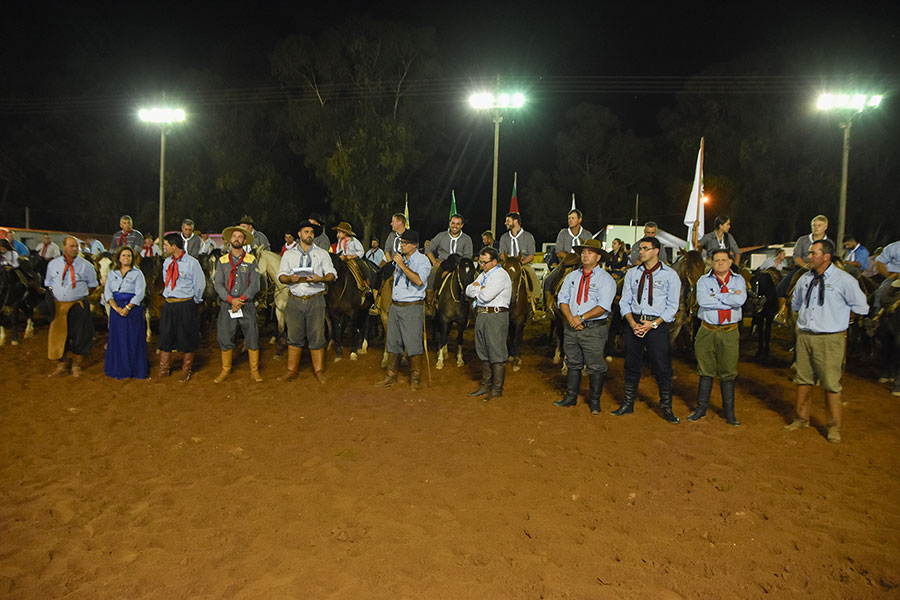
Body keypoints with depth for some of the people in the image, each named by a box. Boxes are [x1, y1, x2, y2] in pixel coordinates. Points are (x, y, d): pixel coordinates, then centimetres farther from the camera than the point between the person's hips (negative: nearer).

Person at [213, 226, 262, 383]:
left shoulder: (251, 260, 4)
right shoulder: (222, 261, 9)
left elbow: (255, 285, -3)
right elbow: (218, 284, 1)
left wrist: (241, 299, -14)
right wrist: (231, 299, -14)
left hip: (247, 306, -1)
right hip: (227, 305, 2)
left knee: (252, 338, -1)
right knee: (225, 338, 4)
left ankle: (254, 371, 9)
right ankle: (225, 370, 18)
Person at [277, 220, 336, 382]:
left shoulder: (322, 253, 9)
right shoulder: (288, 254, 12)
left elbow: (332, 274, 4)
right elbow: (281, 275, 7)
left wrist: (321, 279, -17)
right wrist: (290, 279, -16)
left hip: (315, 300, -1)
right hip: (295, 300, 1)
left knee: (316, 336, 0)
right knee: (294, 335, 5)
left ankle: (319, 371, 11)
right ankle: (292, 370, 16)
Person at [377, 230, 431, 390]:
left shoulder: (423, 261, -7)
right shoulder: (399, 257, 14)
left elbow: (419, 280, -25)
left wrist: (402, 265, -23)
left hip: (412, 307, -7)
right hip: (395, 305, 7)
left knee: (413, 342, -4)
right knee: (392, 341, 11)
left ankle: (415, 378, 8)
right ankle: (391, 375, 22)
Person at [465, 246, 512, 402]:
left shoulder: (500, 275, -13)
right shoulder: (484, 274, 17)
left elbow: (486, 296, -22)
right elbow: (469, 290, 11)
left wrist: (477, 289, -2)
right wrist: (481, 289, -7)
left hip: (496, 316, -9)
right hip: (481, 316, 9)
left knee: (497, 354, -3)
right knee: (483, 352, 15)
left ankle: (497, 389, 3)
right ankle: (485, 386, 25)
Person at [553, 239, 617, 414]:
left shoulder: (605, 279, -4)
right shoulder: (571, 276, 13)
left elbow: (603, 306, -13)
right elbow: (562, 299, 6)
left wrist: (581, 317, -17)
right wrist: (571, 318, -10)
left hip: (594, 329, -5)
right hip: (571, 327, 5)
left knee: (595, 367, 2)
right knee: (573, 364, 13)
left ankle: (594, 401, 14)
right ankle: (570, 397, 24)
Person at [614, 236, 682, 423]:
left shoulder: (670, 275, 0)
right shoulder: (632, 273, 10)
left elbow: (672, 306, -2)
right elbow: (624, 302, 8)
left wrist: (653, 324, -14)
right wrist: (632, 322, -9)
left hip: (657, 325, -3)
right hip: (634, 322, 3)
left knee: (662, 367, -1)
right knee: (631, 365, 10)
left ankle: (666, 408, 14)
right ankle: (628, 404, 23)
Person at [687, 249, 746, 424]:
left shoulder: (738, 280, 8)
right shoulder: (704, 280, 5)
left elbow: (740, 300, -12)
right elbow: (702, 300, -15)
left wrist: (716, 297, -10)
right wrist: (730, 299, -11)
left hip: (730, 332, 0)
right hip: (707, 331, 0)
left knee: (728, 373, 5)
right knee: (706, 372, 6)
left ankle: (729, 412, 15)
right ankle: (701, 408, 17)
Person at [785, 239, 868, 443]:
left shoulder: (844, 280, -8)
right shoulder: (805, 279, 9)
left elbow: (861, 307, 0)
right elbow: (795, 304, 27)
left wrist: (837, 312, 6)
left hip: (830, 339, -5)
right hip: (804, 336, 5)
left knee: (831, 384, -1)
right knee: (802, 380, 12)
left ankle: (834, 427, 14)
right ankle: (802, 419, 26)